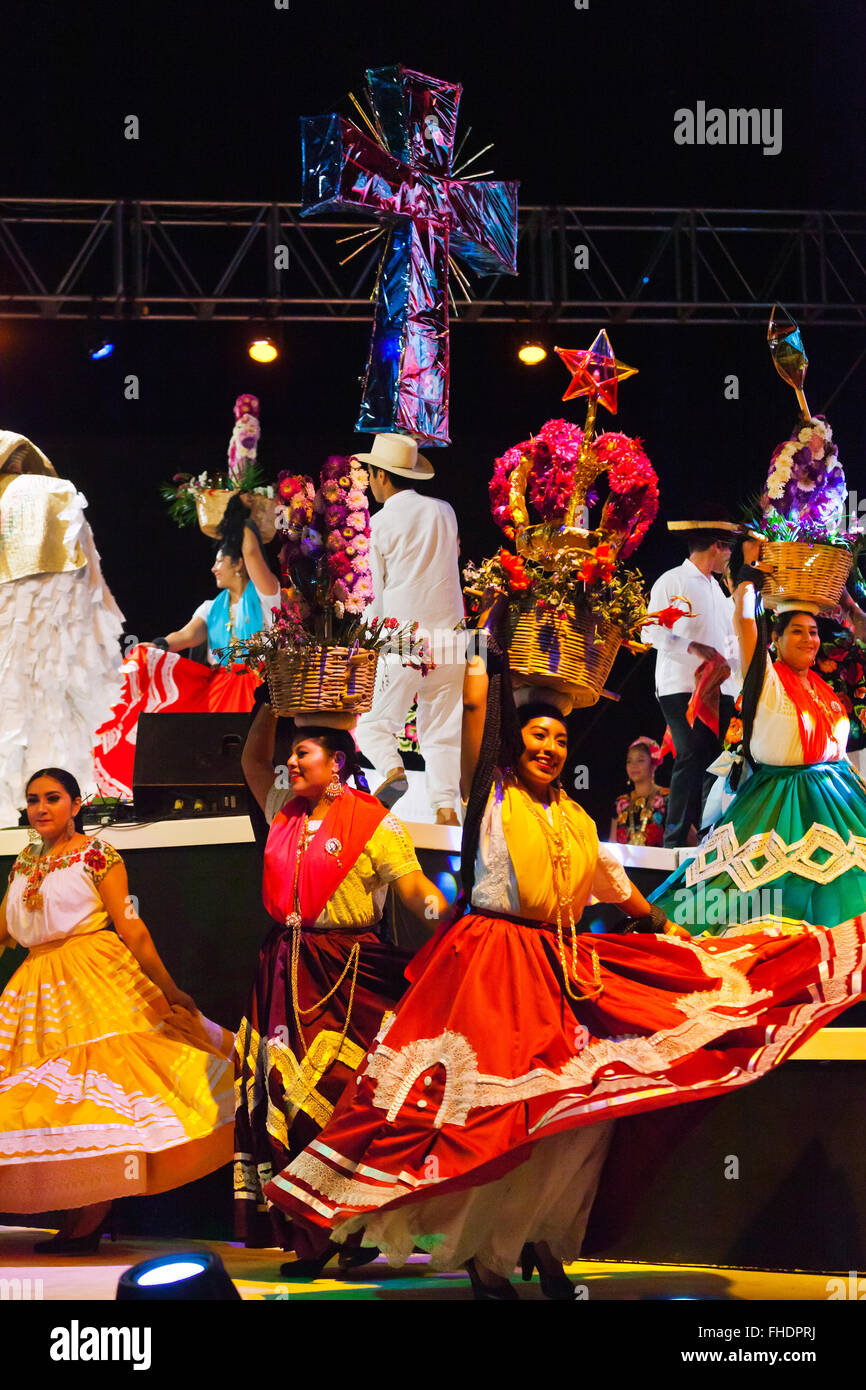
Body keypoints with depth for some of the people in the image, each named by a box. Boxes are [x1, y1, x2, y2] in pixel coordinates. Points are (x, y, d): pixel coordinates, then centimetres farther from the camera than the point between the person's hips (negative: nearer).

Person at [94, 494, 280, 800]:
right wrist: (161, 644, -18)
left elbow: (251, 551, -10)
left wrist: (243, 514, 6)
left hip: (255, 682, -5)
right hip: (214, 682, 5)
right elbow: (190, 633, 2)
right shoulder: (212, 607, 21)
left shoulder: (263, 596, 5)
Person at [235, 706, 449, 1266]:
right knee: (285, 1090, 0)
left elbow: (412, 883, -12)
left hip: (347, 976, -6)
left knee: (340, 1092, -9)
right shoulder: (286, 811, 15)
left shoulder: (372, 822, -3)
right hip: (286, 975, 6)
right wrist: (273, 705, 18)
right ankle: (307, 1239, 4)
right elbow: (254, 760, 29)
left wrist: (437, 908, -33)